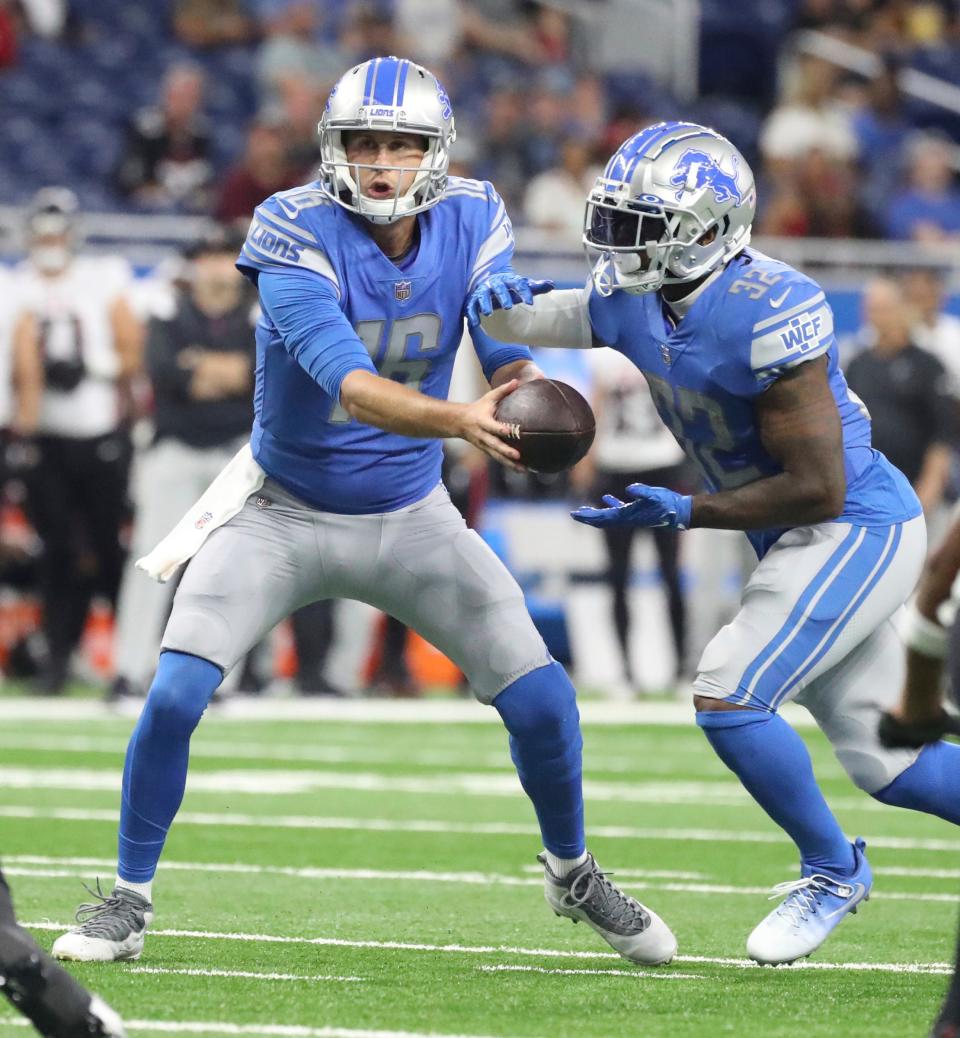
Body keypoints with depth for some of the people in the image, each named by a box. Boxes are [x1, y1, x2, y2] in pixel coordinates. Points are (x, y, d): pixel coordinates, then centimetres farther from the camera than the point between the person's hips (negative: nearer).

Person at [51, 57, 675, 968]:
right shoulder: (296, 232, -24)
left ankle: (571, 874, 26)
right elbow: (347, 380, -36)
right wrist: (459, 421, -54)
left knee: (541, 701, -2)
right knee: (175, 695, -18)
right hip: (282, 515, -3)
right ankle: (128, 901, 3)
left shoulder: (472, 225, -10)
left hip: (409, 517, 3)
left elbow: (511, 356, -15)